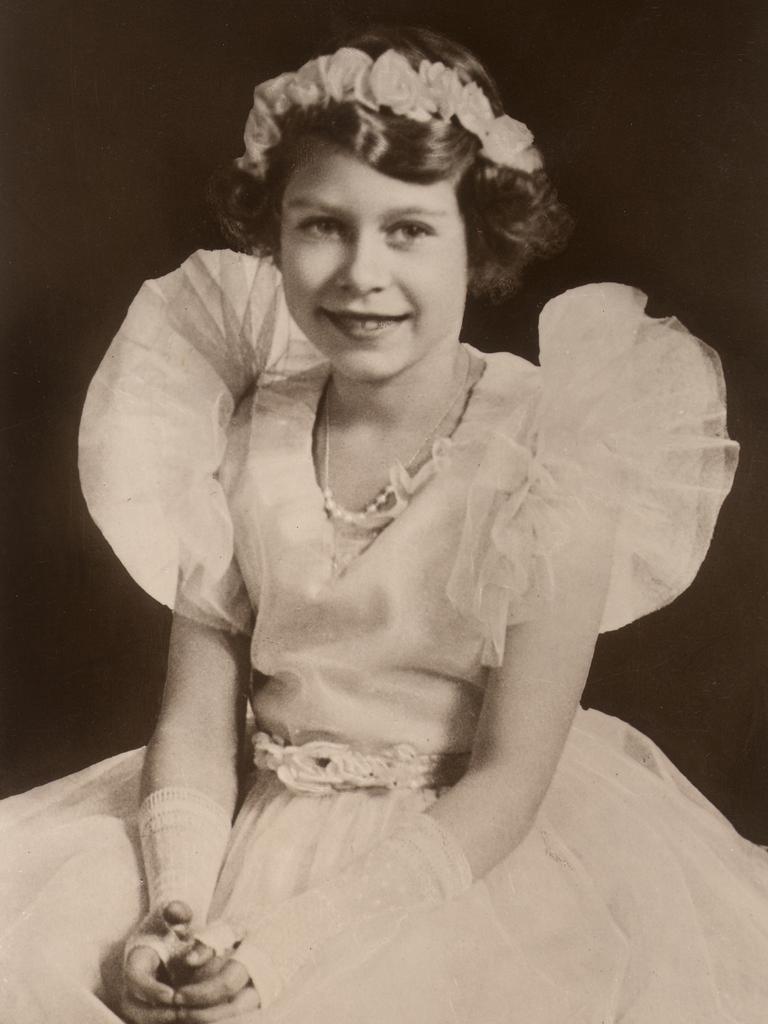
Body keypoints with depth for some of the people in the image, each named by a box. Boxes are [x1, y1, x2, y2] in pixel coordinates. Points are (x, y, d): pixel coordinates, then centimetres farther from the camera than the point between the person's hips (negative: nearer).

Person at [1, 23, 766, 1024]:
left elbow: (508, 777, -13)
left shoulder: (550, 462, -13)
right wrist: (179, 910, -16)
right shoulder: (247, 435, -2)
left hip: (470, 848, -3)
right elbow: (196, 713, 0)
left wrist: (304, 942, -19)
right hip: (257, 828, 3)